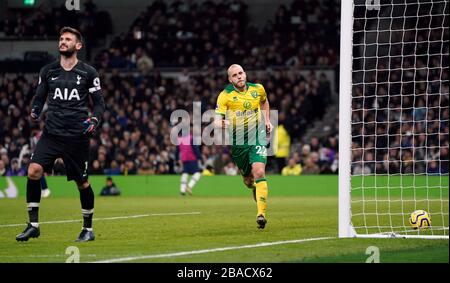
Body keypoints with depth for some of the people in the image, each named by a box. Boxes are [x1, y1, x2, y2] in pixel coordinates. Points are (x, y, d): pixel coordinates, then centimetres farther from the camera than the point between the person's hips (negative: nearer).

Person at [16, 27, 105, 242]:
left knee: (82, 182, 4)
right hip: (51, 133, 2)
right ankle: (33, 225, -8)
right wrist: (35, 112, -6)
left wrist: (94, 120, -12)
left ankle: (88, 228, 23)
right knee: (34, 171, -17)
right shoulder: (47, 71, 9)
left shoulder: (88, 73, 3)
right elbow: (39, 98, 15)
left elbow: (99, 103, 7)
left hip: (77, 136, -2)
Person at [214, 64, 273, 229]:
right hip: (237, 140, 0)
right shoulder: (225, 95, -9)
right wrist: (221, 124, -37)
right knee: (248, 179, 11)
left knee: (259, 172, -20)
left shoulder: (258, 89, 1)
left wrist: (267, 121, 16)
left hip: (257, 136, 0)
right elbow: (217, 119, -14)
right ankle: (255, 188, 50)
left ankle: (261, 213, -22)